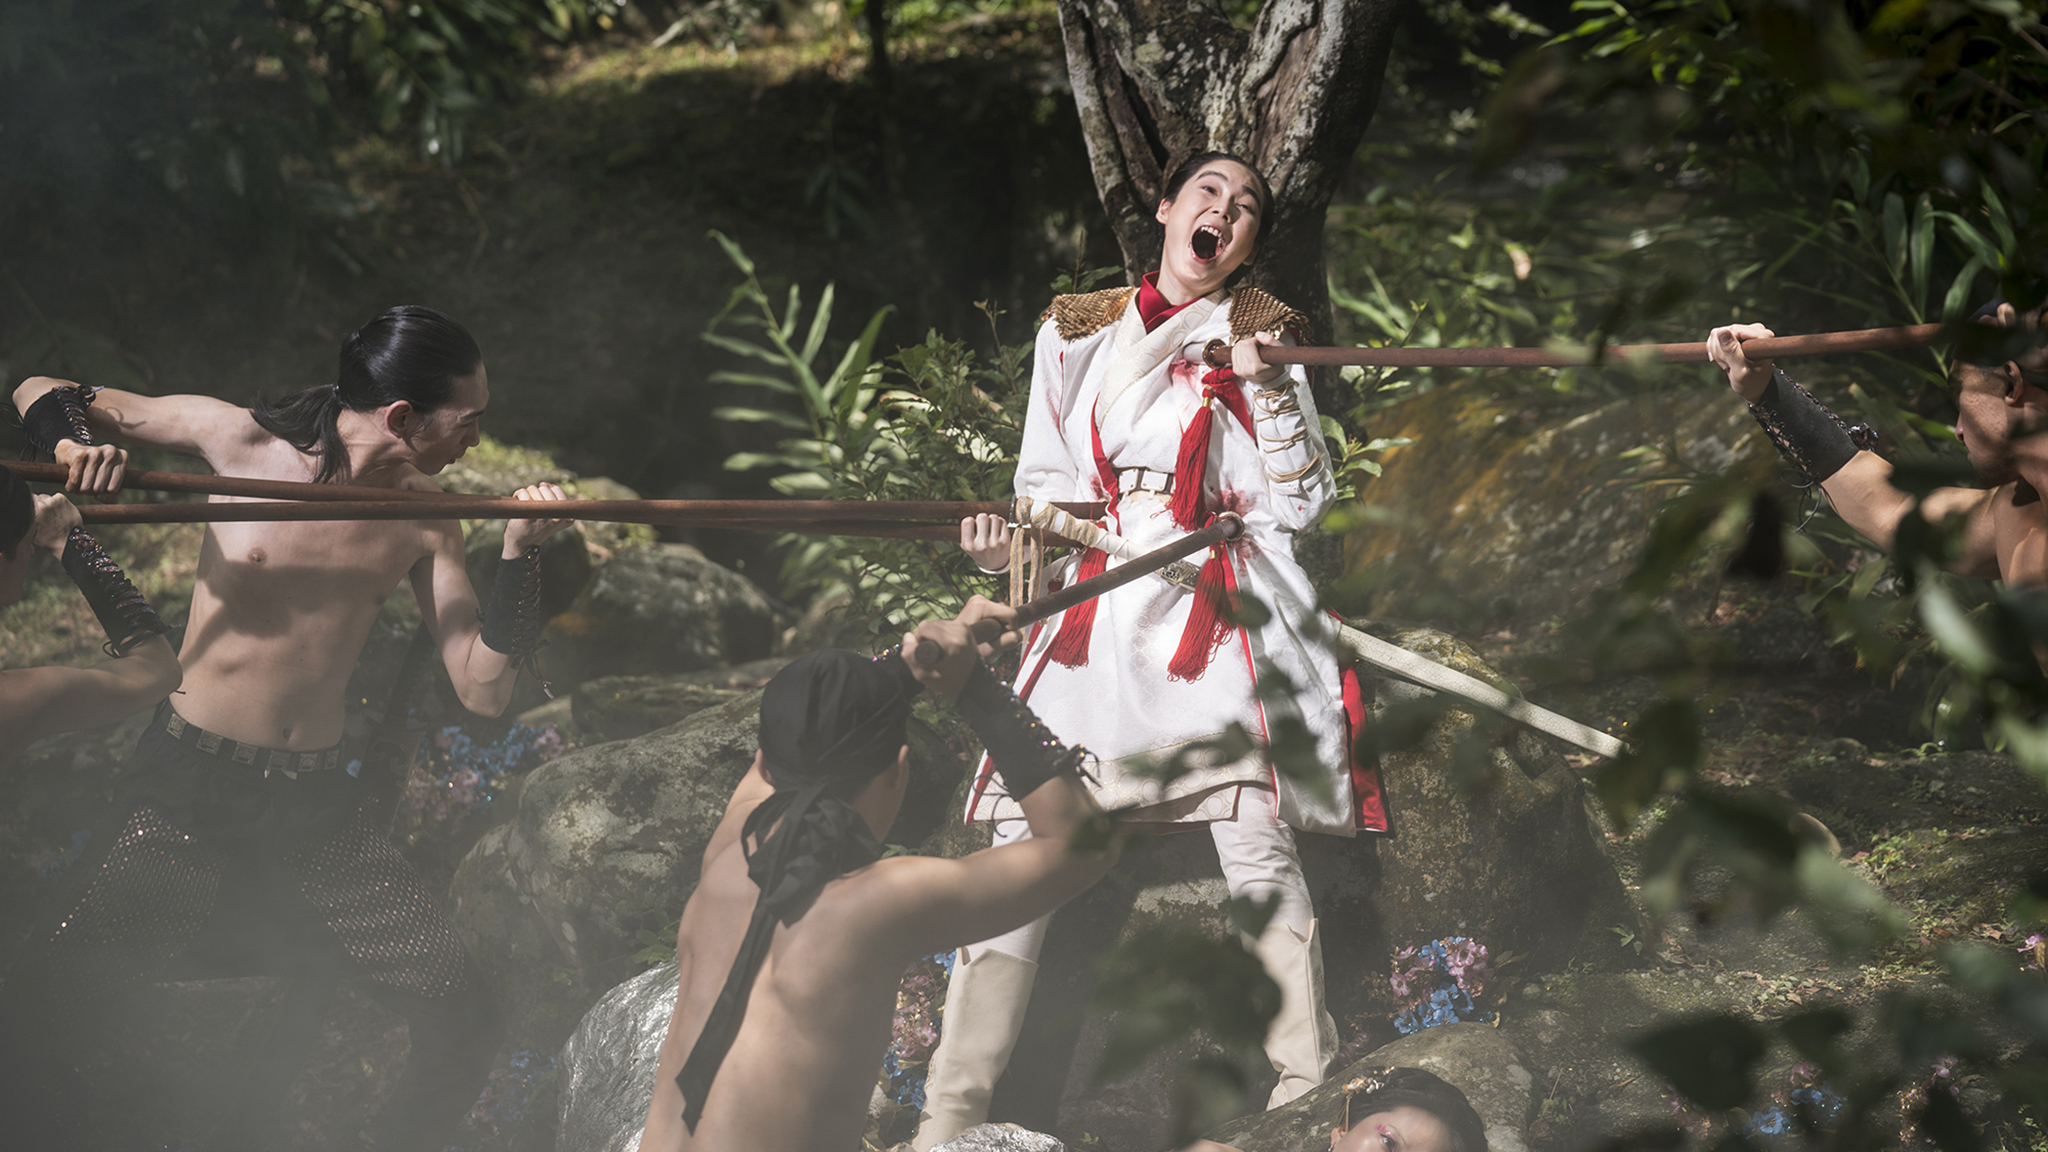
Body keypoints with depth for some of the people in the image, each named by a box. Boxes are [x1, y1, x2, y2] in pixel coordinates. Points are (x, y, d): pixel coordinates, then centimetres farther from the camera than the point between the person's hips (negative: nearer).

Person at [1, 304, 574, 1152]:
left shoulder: (423, 519, 1)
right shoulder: (239, 442, -10)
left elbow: (483, 689, -3)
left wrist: (522, 555, -15)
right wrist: (74, 442, -25)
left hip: (319, 805, 4)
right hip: (188, 790, -3)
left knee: (463, 1030, 0)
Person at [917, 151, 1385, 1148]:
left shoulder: (1260, 338, 12)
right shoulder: (1074, 333, 16)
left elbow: (1298, 505, 6)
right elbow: (1048, 481, 17)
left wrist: (1266, 385, -6)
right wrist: (1013, 547, -4)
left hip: (1220, 609, -1)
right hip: (1097, 608, 1)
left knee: (1251, 840, -16)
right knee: (1022, 846, -8)